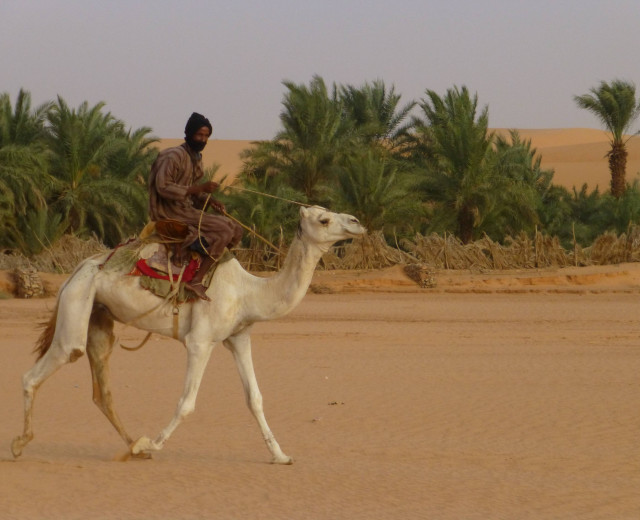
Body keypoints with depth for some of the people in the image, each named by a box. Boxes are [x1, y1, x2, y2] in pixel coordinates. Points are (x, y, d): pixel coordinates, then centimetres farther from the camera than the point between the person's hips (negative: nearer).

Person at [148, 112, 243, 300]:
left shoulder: (196, 158, 15)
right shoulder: (175, 156, -14)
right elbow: (163, 187, -23)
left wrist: (210, 200, 0)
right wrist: (200, 188, -24)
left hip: (187, 209, 9)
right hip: (171, 213, -9)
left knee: (236, 230, 4)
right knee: (224, 232, -23)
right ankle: (196, 281, -27)